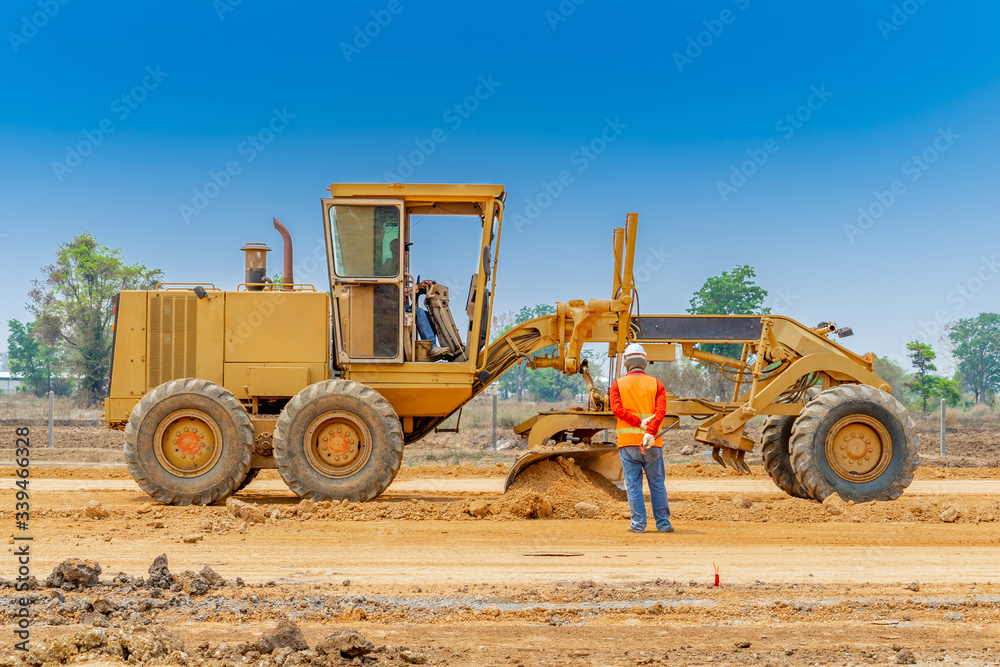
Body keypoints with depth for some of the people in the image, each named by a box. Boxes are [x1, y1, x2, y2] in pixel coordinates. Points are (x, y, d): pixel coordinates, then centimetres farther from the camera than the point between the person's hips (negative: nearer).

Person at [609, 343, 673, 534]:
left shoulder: (618, 384, 5)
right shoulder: (656, 384, 7)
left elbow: (617, 409, -9)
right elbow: (660, 411, -9)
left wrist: (640, 423, -12)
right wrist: (650, 432, -20)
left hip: (627, 441, -1)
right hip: (652, 443, 1)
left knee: (633, 485, 3)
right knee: (657, 484, 8)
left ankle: (638, 524, 1)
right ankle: (663, 523, 8)